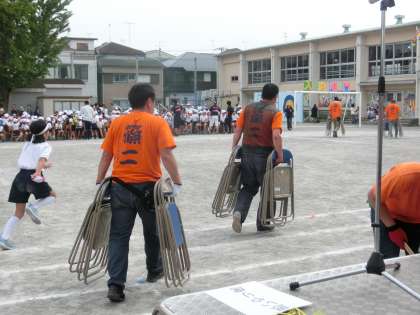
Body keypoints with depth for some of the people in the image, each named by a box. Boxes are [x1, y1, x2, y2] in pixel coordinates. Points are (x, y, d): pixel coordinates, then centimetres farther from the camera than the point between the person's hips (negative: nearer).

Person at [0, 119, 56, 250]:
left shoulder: (27, 145, 21)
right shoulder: (45, 146, 3)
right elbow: (42, 159, -17)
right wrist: (38, 171, -36)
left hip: (21, 175, 6)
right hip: (34, 176, -6)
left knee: (19, 213, 10)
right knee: (52, 195, 20)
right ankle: (34, 207, -7)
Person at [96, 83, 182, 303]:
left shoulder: (117, 123, 4)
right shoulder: (158, 123, -5)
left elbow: (106, 156, 5)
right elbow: (166, 155, -16)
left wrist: (99, 183, 12)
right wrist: (177, 182, -11)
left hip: (120, 187, 2)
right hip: (148, 186, -2)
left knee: (119, 236, 5)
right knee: (152, 233, 19)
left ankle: (115, 284, -4)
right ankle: (155, 271, 38)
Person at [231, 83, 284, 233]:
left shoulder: (248, 108, 6)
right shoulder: (275, 113, -8)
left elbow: (237, 131, 3)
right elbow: (276, 136, -20)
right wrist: (280, 156, -14)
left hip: (247, 153, 4)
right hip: (265, 155, -4)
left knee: (248, 187, 18)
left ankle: (239, 212, -6)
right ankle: (263, 223, 20)